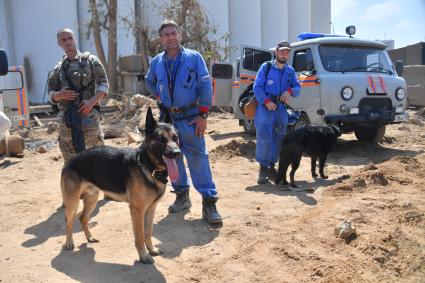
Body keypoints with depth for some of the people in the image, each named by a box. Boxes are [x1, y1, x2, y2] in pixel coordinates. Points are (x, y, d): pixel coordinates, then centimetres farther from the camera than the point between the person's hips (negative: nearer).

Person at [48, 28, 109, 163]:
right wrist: (59, 95, -10)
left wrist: (92, 101, -15)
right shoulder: (58, 69, 12)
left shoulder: (90, 60, 4)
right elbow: (51, 94, 14)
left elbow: (104, 84, -1)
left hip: (88, 115, -3)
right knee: (70, 160, 10)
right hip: (65, 118, 3)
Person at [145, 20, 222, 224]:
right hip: (167, 117, 5)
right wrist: (159, 96, 9)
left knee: (198, 158, -9)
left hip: (191, 117, -4)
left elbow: (205, 86, -7)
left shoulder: (194, 57, -4)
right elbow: (149, 82, 27)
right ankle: (181, 196, 25)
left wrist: (203, 115, -13)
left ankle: (209, 202, -5)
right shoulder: (156, 62, 8)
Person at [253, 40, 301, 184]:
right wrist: (266, 101, -17)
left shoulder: (290, 70, 12)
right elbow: (257, 87, -5)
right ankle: (263, 167, -6)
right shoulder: (266, 67, 0)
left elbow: (297, 87, 10)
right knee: (264, 136, -13)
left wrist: (290, 91, -13)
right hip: (265, 106, -5)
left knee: (278, 138, 8)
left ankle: (272, 165, 22)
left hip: (281, 107, 5)